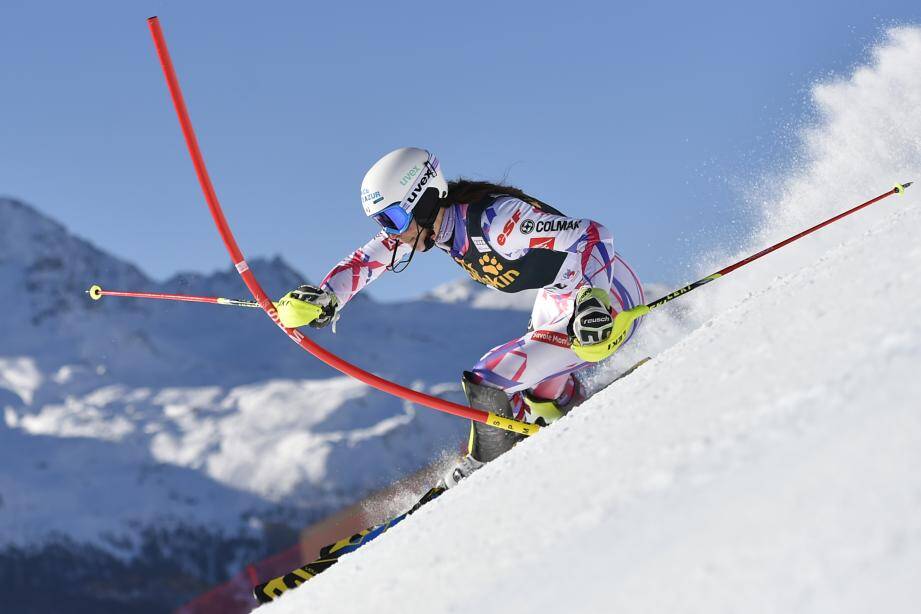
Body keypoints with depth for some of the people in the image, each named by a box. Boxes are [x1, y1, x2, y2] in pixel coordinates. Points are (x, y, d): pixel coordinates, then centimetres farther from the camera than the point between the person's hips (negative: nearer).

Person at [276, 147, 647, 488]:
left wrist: (591, 301, -47)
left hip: (604, 300, -10)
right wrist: (324, 297, -15)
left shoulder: (494, 221, -31)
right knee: (538, 401, 26)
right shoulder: (433, 221, -6)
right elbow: (370, 258, 2)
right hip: (556, 303, 10)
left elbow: (592, 235, -33)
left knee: (485, 383, -14)